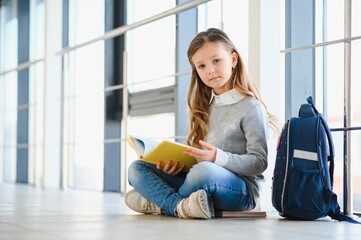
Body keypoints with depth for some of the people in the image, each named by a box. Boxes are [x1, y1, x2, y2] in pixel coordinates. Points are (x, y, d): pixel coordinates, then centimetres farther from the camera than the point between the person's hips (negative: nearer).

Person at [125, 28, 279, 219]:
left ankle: (160, 201, -16)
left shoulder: (251, 107, -4)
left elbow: (259, 162, -11)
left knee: (204, 171, -40)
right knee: (136, 168, -5)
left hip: (241, 189, -7)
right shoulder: (204, 107, 17)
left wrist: (218, 157, -25)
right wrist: (178, 162, -4)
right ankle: (180, 206, -27)